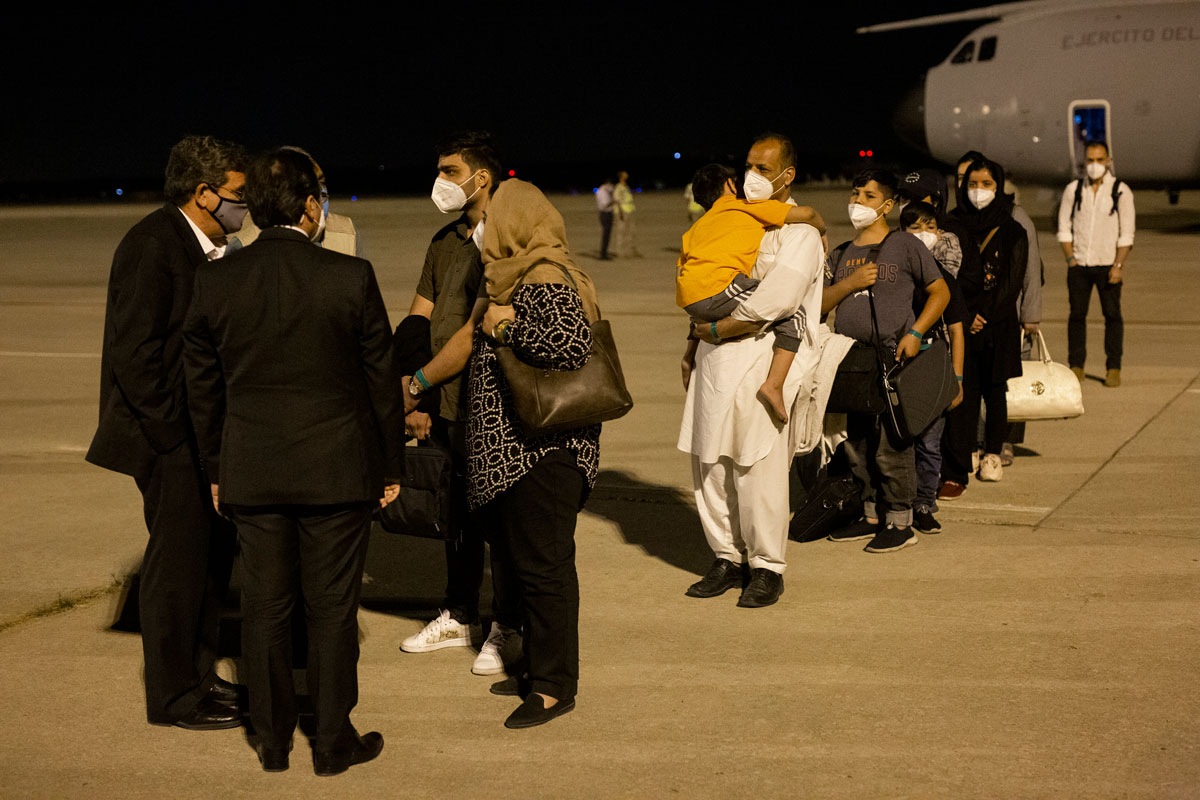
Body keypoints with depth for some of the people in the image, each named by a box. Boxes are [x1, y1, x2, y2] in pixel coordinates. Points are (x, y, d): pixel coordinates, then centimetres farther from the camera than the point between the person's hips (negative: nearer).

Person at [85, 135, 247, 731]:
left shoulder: (206, 249, 11)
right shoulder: (152, 246, -16)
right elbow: (132, 351, -20)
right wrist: (174, 432, -19)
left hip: (203, 434, 9)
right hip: (170, 437, -9)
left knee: (214, 549, 15)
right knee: (179, 558, -3)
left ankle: (198, 675, 29)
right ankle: (173, 697, 7)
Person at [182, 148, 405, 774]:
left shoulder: (214, 281, -4)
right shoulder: (349, 277, -12)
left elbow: (203, 386, 5)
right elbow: (380, 380, -4)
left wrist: (216, 470, 15)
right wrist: (390, 465, 7)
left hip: (250, 471, 3)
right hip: (336, 469, -2)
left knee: (264, 605, 12)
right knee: (331, 606, 7)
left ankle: (271, 740, 21)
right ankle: (333, 741, 15)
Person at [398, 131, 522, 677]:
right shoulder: (445, 242, 13)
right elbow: (420, 321, 15)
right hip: (446, 407, 7)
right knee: (457, 513, 16)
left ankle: (506, 629, 13)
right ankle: (459, 617, 29)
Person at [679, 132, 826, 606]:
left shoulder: (798, 232, -4)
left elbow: (777, 299, -18)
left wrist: (718, 328, -12)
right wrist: (693, 346, 17)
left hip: (763, 358, -7)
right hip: (716, 358, 7)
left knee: (759, 468, -7)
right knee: (709, 464, 7)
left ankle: (767, 567, 4)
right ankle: (727, 558, 18)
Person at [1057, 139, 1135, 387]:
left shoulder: (1121, 191, 0)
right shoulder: (1074, 189, 6)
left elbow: (1127, 234, -1)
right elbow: (1064, 227, 11)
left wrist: (1118, 265, -9)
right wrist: (1070, 257, 0)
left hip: (1107, 264, -2)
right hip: (1079, 264, 2)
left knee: (1112, 314, -3)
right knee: (1077, 314, 1)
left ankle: (1113, 368, 3)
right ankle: (1076, 365, 9)